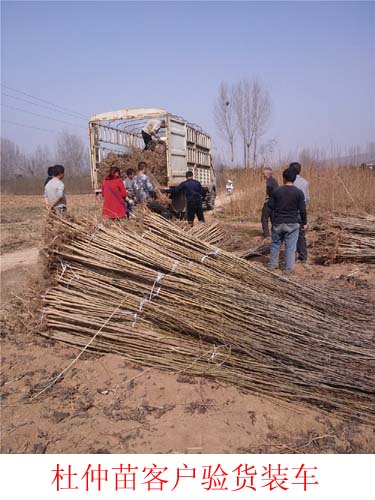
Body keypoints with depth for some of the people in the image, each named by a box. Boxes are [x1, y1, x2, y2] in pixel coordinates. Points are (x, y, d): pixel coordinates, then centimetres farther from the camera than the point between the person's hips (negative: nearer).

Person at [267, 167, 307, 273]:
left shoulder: (276, 191, -5)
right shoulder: (298, 192, -7)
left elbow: (270, 206, 0)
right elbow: (302, 209, -5)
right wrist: (304, 222, 7)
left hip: (278, 222, 1)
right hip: (292, 224, -1)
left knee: (275, 243, 16)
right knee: (290, 246, 5)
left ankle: (273, 264, 22)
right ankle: (289, 267, 7)